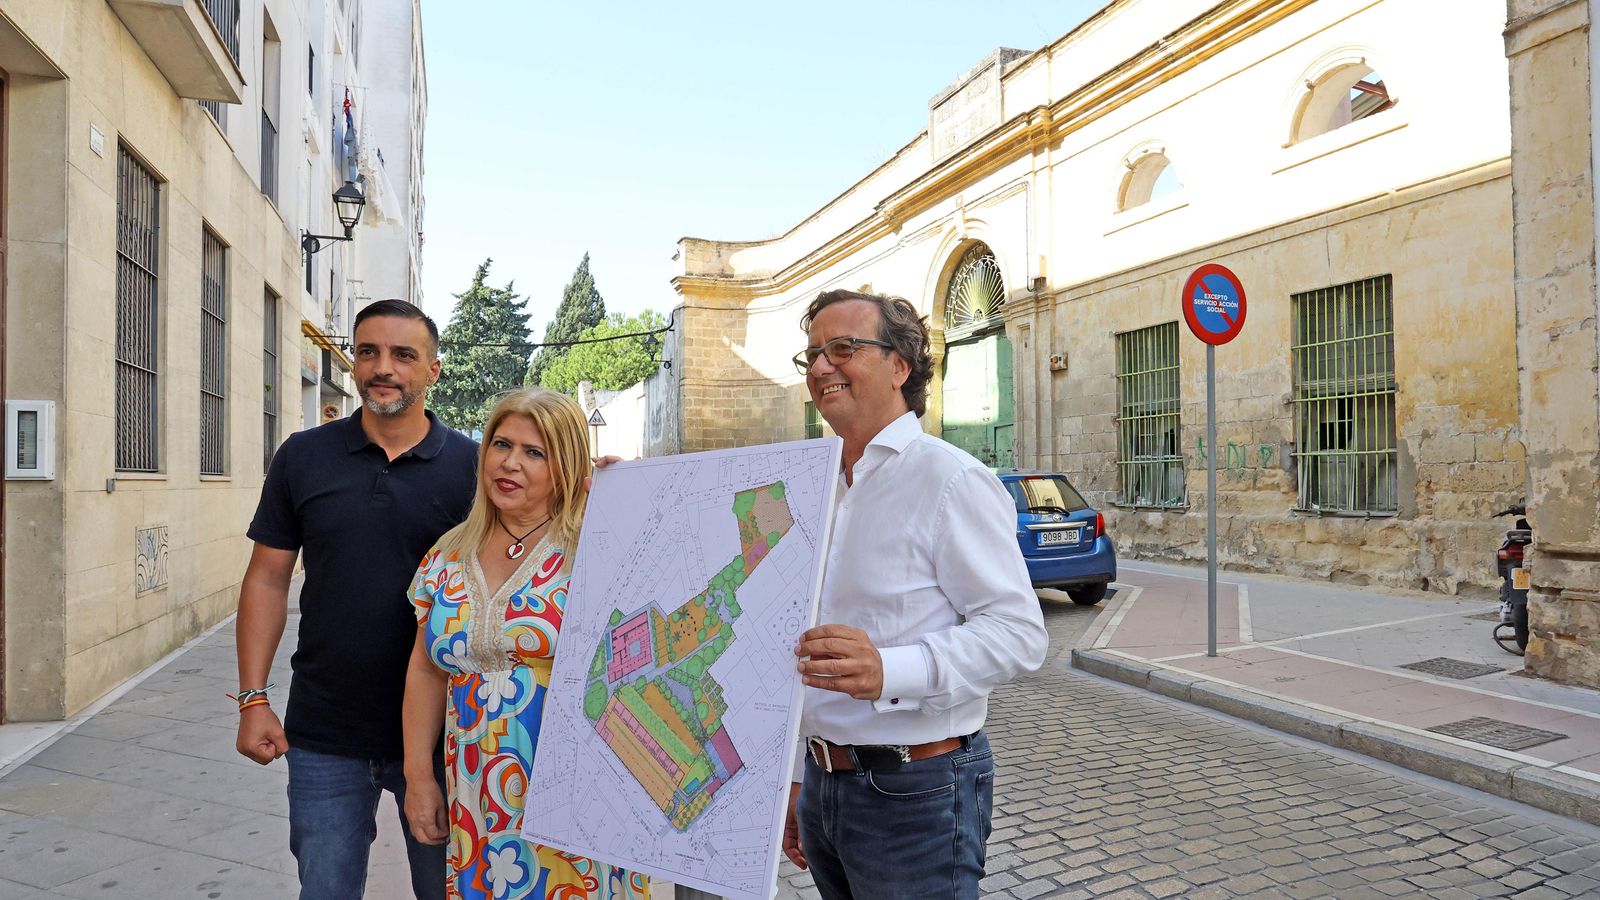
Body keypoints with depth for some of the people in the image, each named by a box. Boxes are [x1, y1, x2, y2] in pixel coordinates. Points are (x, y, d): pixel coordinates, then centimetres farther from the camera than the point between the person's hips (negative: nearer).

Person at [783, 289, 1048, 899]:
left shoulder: (951, 480, -13)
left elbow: (1019, 632, -21)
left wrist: (888, 672, -34)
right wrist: (800, 778, 17)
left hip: (914, 792, -7)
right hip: (825, 785, 7)